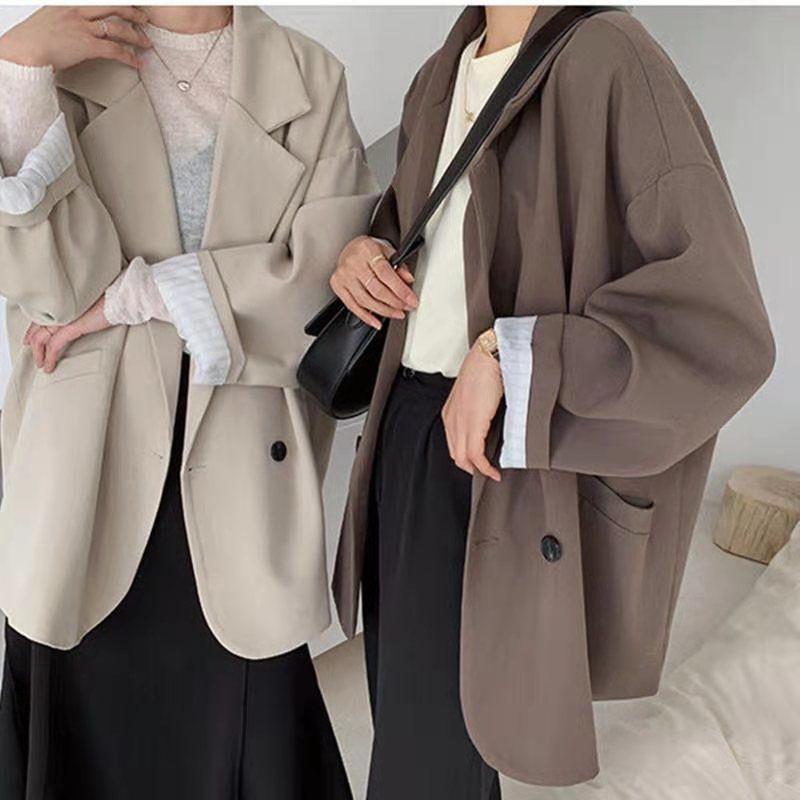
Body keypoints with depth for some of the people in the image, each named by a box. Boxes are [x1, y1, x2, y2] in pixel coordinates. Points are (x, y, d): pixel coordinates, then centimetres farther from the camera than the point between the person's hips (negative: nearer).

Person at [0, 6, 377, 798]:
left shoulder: (309, 79, 5)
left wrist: (131, 296, -11)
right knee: (89, 724, 12)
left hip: (242, 469, 0)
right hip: (89, 464, 1)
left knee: (245, 727, 7)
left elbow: (327, 265, -9)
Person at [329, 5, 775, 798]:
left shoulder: (612, 65, -15)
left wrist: (508, 357, -26)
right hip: (405, 435, 8)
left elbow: (723, 331, -21)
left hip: (493, 465, -7)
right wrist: (362, 252, 2)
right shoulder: (443, 78, 10)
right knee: (406, 711, 20)